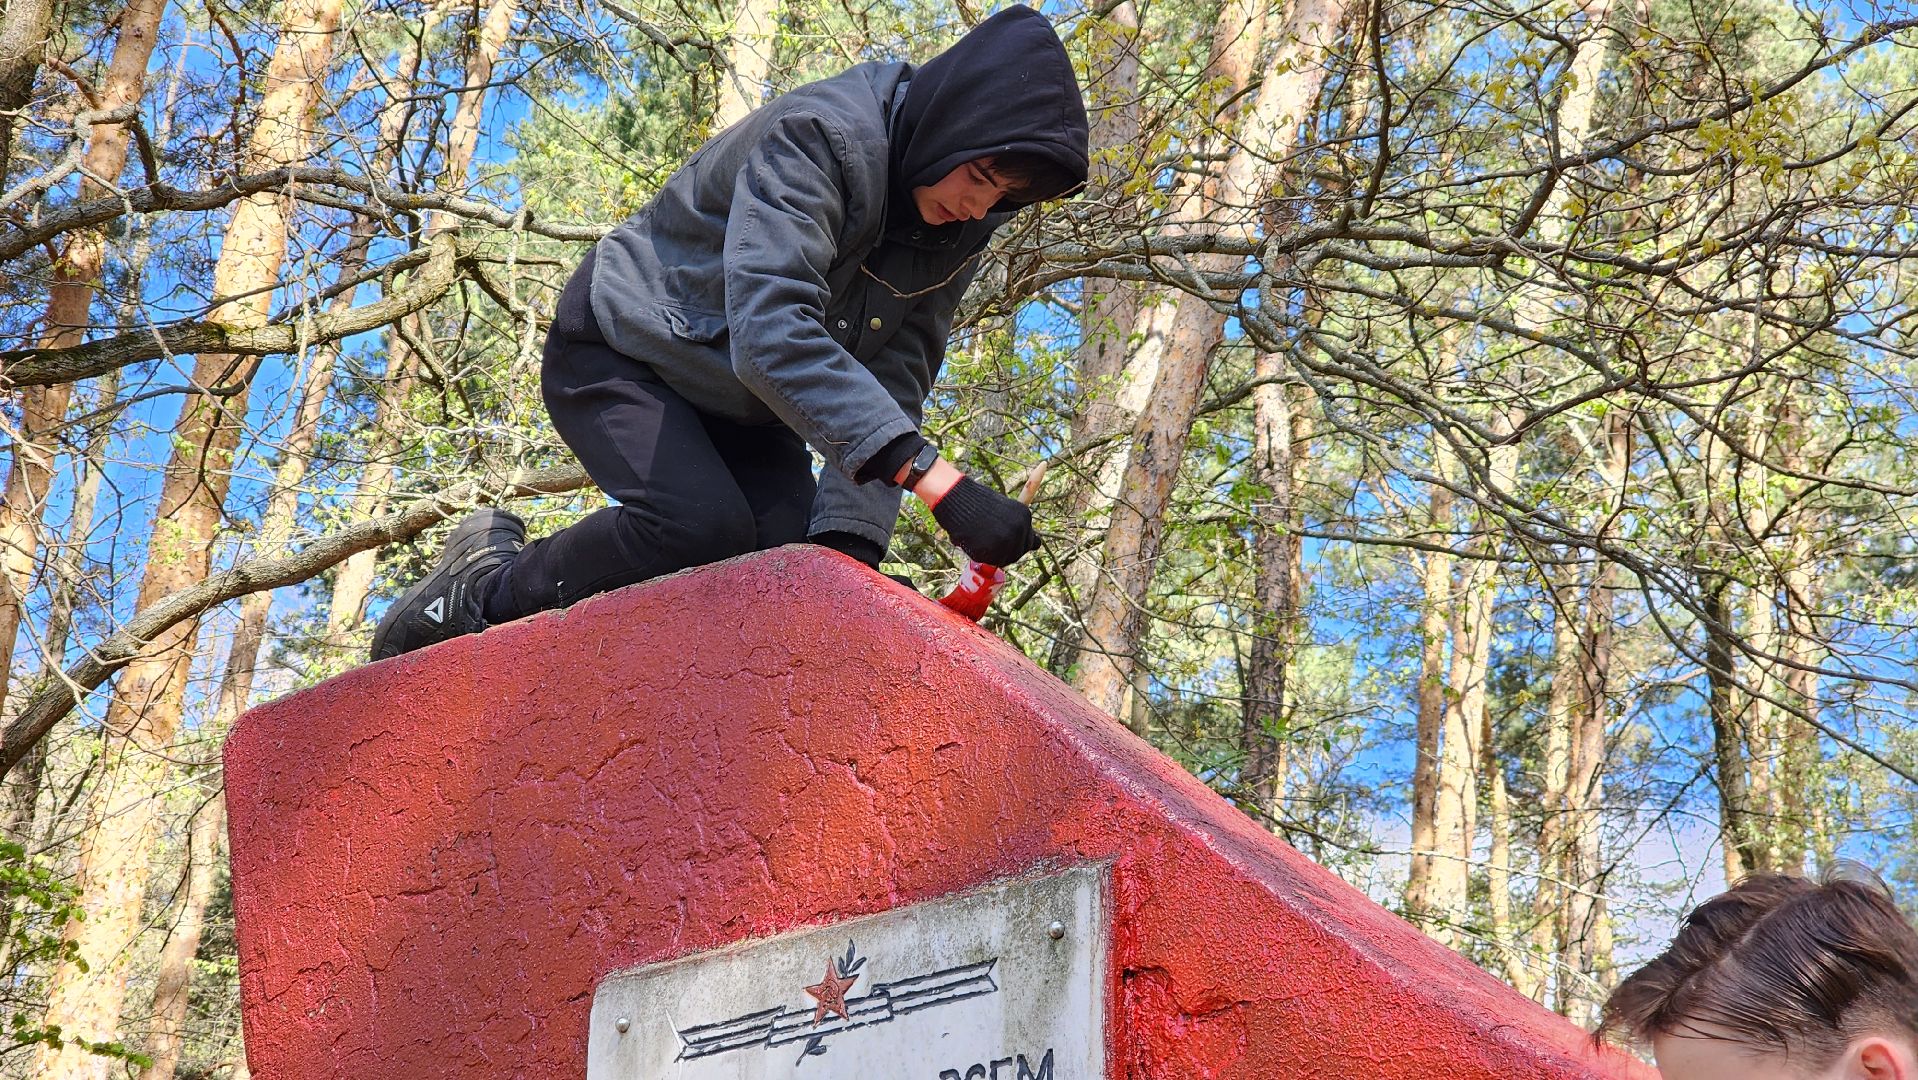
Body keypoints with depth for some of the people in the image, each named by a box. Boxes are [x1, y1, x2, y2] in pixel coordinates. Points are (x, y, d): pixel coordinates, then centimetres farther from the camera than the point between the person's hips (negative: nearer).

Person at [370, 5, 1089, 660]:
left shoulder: (956, 229, -8)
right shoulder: (819, 138, -31)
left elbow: (893, 384, -13)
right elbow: (771, 333, -44)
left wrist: (851, 536, -30)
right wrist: (936, 481, -52)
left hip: (741, 409, 7)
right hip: (618, 356, -7)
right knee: (702, 524, -31)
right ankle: (486, 590, -8)